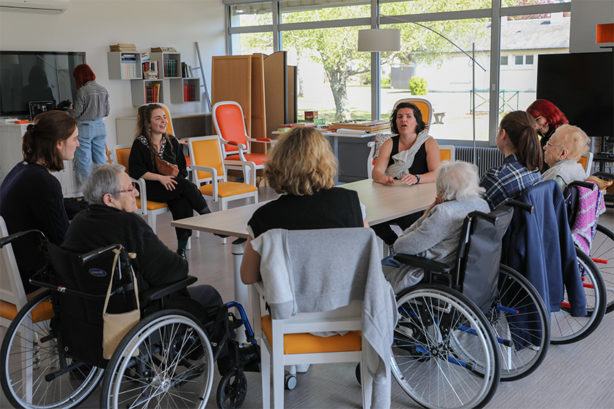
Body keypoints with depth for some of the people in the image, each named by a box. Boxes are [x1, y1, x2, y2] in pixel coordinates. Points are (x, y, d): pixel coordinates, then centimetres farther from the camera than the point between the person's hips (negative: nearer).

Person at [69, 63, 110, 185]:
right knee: (100, 158, 13)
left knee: (84, 159, 3)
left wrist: (67, 111, 9)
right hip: (100, 126, 6)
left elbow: (76, 113, -11)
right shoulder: (103, 90, 2)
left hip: (85, 127, -6)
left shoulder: (82, 91, -15)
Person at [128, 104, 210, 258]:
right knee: (186, 185, -30)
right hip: (150, 188, -4)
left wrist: (172, 177, -7)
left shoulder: (172, 141, 14)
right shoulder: (140, 143, 0)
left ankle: (182, 248, -24)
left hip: (172, 186, 4)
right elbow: (135, 171, -9)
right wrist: (161, 177, -18)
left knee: (183, 204, -31)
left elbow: (182, 169, 15)